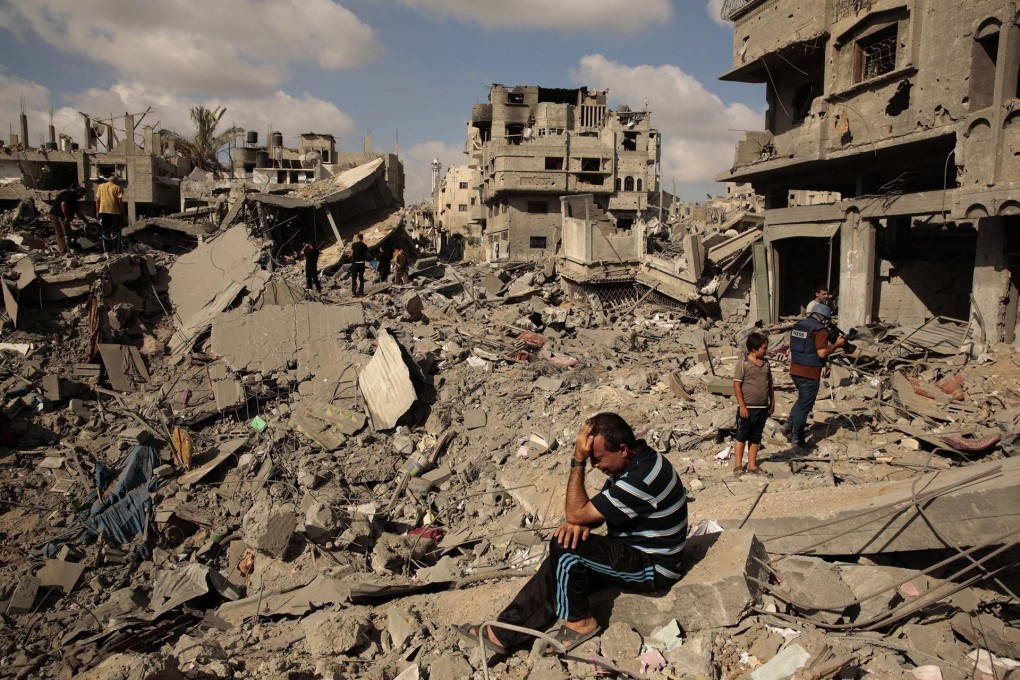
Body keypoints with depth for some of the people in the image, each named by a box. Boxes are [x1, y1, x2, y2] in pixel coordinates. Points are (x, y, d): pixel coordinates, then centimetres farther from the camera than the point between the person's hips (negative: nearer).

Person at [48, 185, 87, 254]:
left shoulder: (74, 199, 18)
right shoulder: (68, 194, -13)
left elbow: (79, 213, 23)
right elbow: (63, 204, -28)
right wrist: (67, 217, -27)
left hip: (63, 217, 11)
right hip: (56, 215, -11)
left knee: (68, 233, 13)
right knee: (61, 234, -14)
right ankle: (64, 252, -20)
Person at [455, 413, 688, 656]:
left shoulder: (642, 476, -29)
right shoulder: (632, 462, 3)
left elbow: (576, 513, -24)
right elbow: (598, 507, 9)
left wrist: (578, 462, -22)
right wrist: (581, 521, -13)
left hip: (653, 567, -10)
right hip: (632, 550, 10)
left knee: (564, 547, -22)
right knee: (560, 565, -6)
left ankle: (578, 622, -3)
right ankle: (504, 633, -2)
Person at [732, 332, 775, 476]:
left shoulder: (765, 364, 8)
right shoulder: (743, 364, -11)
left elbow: (770, 384, 15)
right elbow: (737, 385, -13)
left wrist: (772, 402, 13)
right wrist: (742, 406, -16)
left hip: (763, 408, 6)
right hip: (747, 408, -6)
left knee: (756, 437, 13)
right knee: (741, 436, 4)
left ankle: (752, 465, 22)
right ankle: (738, 465, 12)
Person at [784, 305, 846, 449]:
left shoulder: (798, 325, 9)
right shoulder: (820, 330, -14)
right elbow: (822, 353, -21)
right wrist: (837, 344, -7)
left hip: (795, 370, 7)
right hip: (809, 373, -7)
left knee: (802, 399, 27)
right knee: (805, 406, 4)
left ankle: (788, 425, 19)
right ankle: (796, 438, 12)